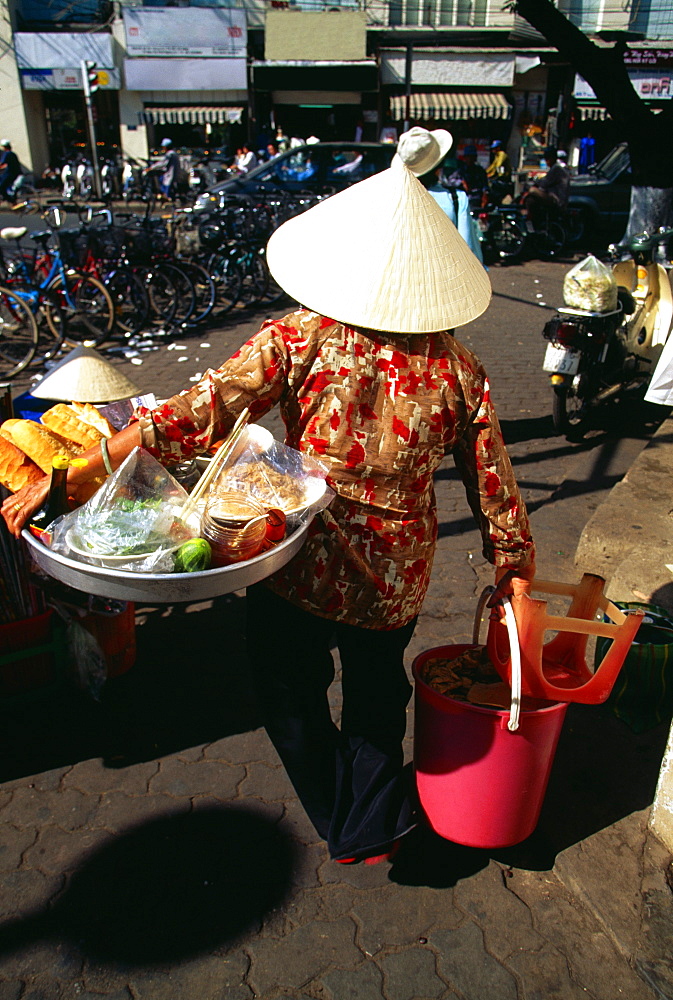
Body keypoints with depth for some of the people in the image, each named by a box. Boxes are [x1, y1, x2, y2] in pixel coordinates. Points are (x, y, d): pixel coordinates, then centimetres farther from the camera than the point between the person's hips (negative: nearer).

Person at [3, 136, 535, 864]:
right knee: (377, 695, 29)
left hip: (296, 567, -2)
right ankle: (374, 828, 48)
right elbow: (492, 484, -4)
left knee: (291, 694, 27)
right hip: (395, 579, 2)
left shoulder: (298, 340, -18)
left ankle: (341, 819, 47)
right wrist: (513, 566, 13)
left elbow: (195, 416, -24)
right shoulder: (457, 370, -10)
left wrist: (65, 477, -20)